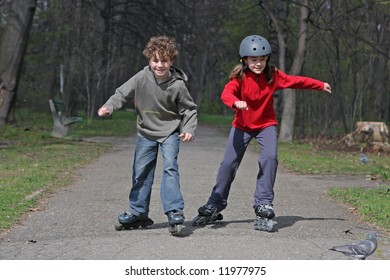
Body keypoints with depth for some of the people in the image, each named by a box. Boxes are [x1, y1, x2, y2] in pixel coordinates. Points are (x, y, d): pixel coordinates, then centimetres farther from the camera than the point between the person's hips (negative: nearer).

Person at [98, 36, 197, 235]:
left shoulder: (177, 85, -19)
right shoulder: (141, 78, -16)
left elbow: (189, 109, -6)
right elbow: (122, 93, -8)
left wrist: (188, 129, -20)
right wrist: (108, 107, -26)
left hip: (170, 132, -3)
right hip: (146, 133, 3)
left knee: (170, 167, -22)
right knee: (141, 173, 9)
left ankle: (174, 211, -21)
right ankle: (138, 213, 22)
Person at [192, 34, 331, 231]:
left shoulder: (273, 75, -9)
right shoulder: (239, 77, -17)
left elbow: (296, 81, 5)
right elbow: (226, 93, -34)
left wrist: (320, 85, 12)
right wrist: (236, 102, -57)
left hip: (266, 124, 1)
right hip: (242, 126, -1)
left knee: (269, 158, -22)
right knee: (229, 163, -3)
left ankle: (263, 206, -15)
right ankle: (214, 206, 14)